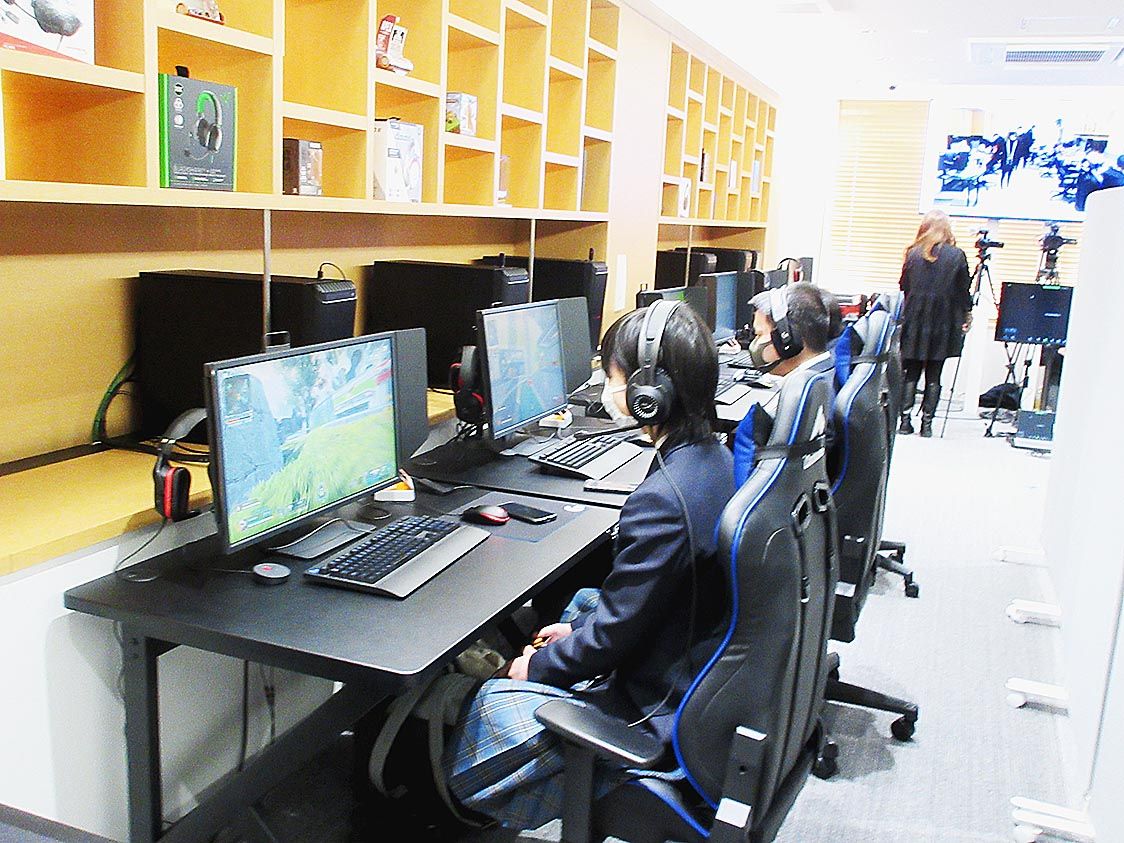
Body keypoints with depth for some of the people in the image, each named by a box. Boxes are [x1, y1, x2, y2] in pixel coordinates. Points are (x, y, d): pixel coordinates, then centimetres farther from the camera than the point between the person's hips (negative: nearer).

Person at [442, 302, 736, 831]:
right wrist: (578, 628, 10)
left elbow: (612, 633, -22)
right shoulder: (715, 459, -2)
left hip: (659, 708, -9)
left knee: (488, 708, 3)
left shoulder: (661, 501, -32)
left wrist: (537, 666, -6)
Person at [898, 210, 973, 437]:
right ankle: (927, 424, 4)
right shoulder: (957, 256, -4)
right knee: (934, 376, 4)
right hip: (942, 325, -1)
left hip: (914, 323, 1)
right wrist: (967, 316, 16)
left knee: (911, 373, 7)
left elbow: (904, 286, 7)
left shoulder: (913, 254, 0)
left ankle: (905, 421, 2)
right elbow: (964, 291, 1)